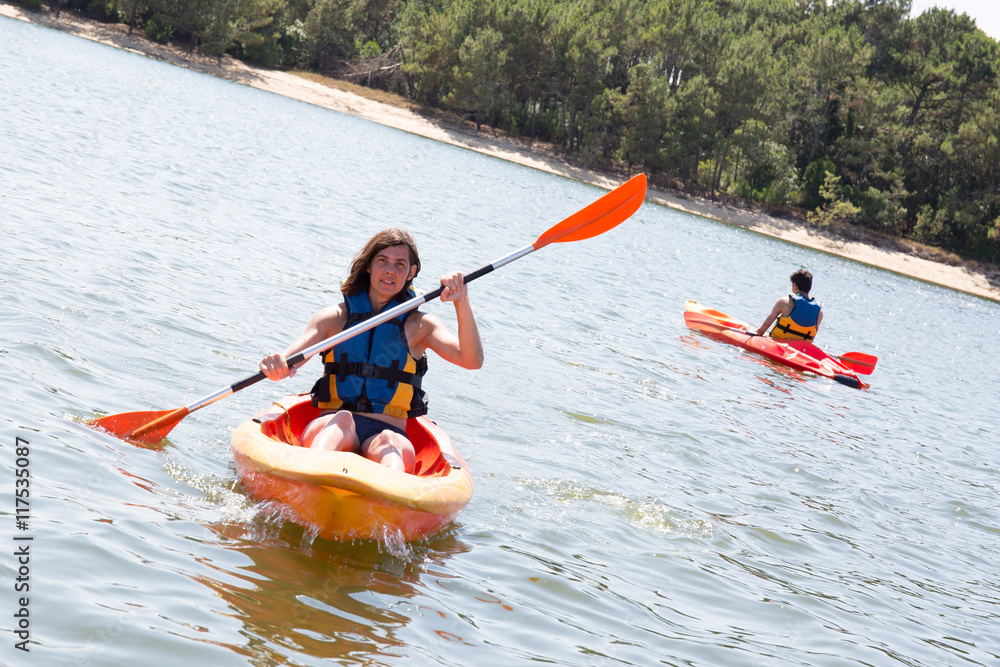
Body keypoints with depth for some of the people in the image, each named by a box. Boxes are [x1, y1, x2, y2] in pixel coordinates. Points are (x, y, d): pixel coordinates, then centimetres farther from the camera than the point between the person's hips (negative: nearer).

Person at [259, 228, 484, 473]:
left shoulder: (419, 326, 13)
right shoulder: (335, 318, 14)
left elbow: (472, 360, -3)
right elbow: (287, 360, 0)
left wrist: (462, 304, -17)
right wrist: (276, 365, -25)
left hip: (390, 432, 0)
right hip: (330, 429, 0)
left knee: (390, 444, -35)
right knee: (342, 419, -35)